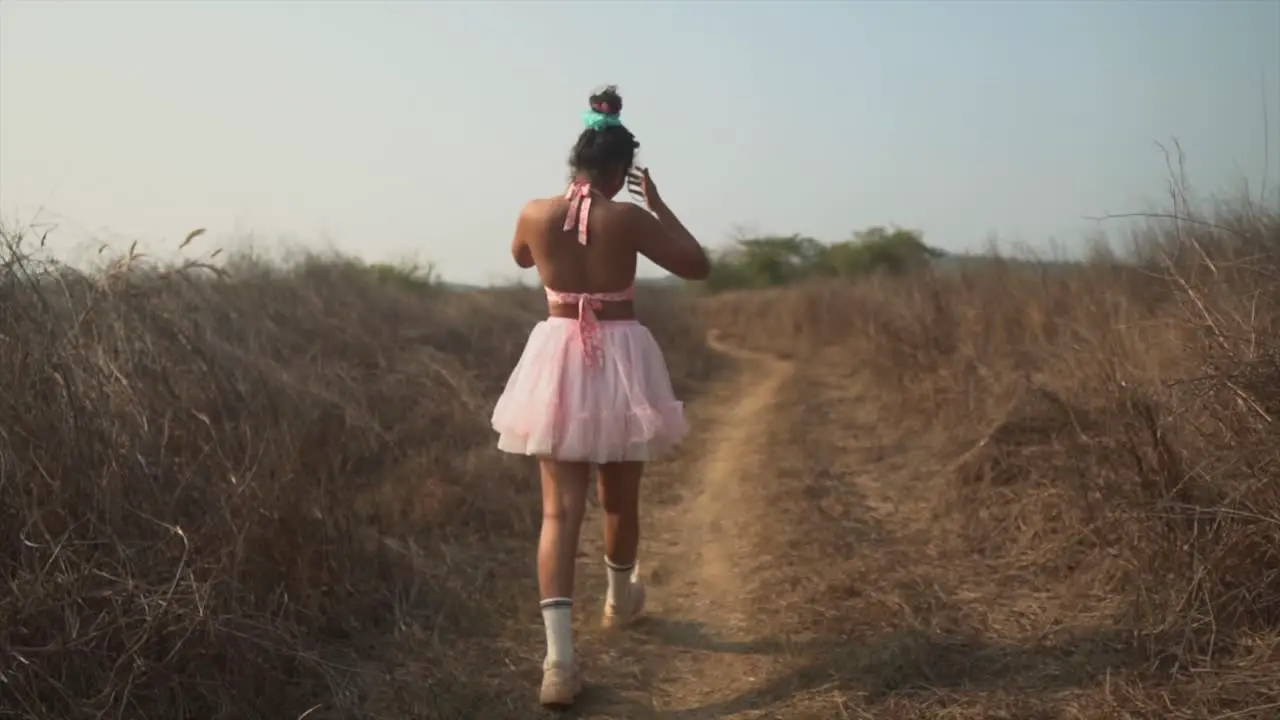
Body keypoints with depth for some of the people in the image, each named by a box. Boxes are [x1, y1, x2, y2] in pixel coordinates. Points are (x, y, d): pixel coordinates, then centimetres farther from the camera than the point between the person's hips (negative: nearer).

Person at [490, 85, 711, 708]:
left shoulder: (534, 214, -5)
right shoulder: (629, 219, -13)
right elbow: (698, 266, -3)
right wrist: (656, 202, 2)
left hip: (557, 360, 2)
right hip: (620, 361, -1)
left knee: (560, 508, -1)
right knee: (620, 497, 21)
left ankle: (559, 658, -12)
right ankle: (620, 599, 45)